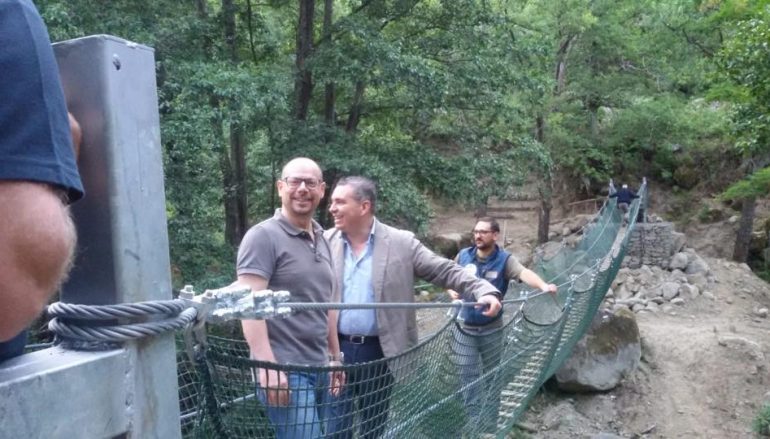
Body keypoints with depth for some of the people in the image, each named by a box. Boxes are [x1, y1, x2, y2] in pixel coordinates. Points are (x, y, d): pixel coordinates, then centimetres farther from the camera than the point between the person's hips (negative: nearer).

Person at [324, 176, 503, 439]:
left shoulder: (401, 243, -6)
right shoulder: (326, 242, 0)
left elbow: (445, 271, -7)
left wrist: (484, 290, -19)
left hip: (379, 352, -1)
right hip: (336, 349, 1)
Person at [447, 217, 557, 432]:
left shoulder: (505, 259, -13)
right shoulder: (463, 255, -5)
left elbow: (524, 273, -32)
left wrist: (543, 285, -51)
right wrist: (451, 291, -12)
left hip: (492, 330, -1)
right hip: (465, 329, 1)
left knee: (493, 376, 13)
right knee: (468, 377, 4)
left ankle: (490, 424, 32)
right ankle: (474, 424, 19)